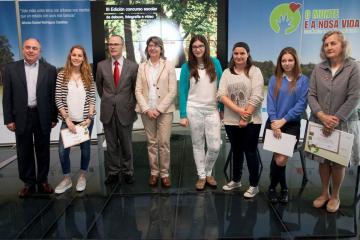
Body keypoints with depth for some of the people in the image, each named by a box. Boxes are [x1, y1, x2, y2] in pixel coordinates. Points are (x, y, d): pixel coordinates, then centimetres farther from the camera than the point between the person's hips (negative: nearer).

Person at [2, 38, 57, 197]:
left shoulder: (49, 69, 2)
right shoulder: (11, 69, 3)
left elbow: (54, 95, 3)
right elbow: (7, 96, 2)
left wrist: (54, 117, 1)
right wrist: (8, 119, -2)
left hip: (43, 117, 0)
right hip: (21, 117, 1)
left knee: (43, 151, 10)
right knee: (24, 152, 9)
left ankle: (43, 181, 24)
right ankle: (28, 183, 22)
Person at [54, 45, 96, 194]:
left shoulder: (88, 75, 1)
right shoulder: (62, 75, -2)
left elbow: (92, 98, 1)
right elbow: (58, 99, -4)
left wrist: (89, 117, -8)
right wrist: (67, 119, -11)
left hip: (85, 120, 1)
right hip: (68, 120, -1)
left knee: (85, 148, 10)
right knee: (63, 150, -3)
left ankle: (82, 176, 30)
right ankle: (67, 179, 18)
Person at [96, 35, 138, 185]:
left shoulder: (132, 66, -4)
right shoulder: (101, 66, 2)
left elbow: (135, 89, 5)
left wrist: (132, 105, 6)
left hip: (125, 111, -2)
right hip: (108, 112, 2)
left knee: (126, 144, 10)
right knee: (111, 145, 11)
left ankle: (128, 172, 25)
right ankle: (113, 172, 25)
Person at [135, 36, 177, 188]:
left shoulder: (169, 65, 1)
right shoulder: (142, 67, 8)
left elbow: (172, 91, -4)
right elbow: (138, 91, 3)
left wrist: (159, 109, -11)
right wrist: (147, 109, -9)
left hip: (164, 110, -2)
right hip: (147, 110, 2)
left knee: (164, 143, -3)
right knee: (151, 143, 8)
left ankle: (165, 174, 9)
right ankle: (154, 172, 19)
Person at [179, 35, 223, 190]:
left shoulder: (215, 63, 3)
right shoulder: (187, 67, 0)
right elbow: (183, 92, 0)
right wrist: (183, 115, -5)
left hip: (212, 110, 1)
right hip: (194, 110, -1)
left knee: (215, 146, -1)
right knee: (198, 144, 7)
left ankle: (208, 173, 23)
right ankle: (201, 176, 22)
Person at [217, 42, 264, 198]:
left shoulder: (254, 71, -2)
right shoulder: (227, 72, 7)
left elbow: (257, 97, -11)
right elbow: (221, 95, -5)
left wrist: (245, 116, -15)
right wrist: (238, 110, -16)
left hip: (251, 120, -3)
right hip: (231, 120, 4)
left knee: (250, 151, 3)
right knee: (236, 150, 17)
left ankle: (254, 185, 18)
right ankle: (236, 180, 33)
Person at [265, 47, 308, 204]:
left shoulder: (303, 80, 0)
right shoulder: (274, 79, 5)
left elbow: (302, 104, -7)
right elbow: (270, 102, -1)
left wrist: (283, 120, -12)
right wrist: (274, 123, -12)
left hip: (292, 125, -1)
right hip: (274, 123, 1)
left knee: (281, 159, -10)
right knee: (278, 159, 0)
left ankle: (273, 187, 16)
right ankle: (283, 188, 23)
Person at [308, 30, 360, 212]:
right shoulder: (318, 69, 2)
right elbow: (311, 95, -1)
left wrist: (336, 120, -16)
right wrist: (322, 116, -15)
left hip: (343, 124, -3)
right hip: (320, 123, 3)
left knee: (338, 162, 8)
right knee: (322, 160, 12)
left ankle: (335, 196, 28)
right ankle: (324, 193, 31)